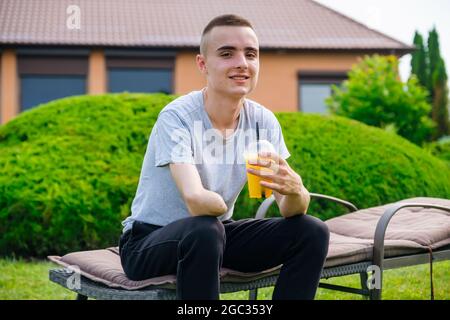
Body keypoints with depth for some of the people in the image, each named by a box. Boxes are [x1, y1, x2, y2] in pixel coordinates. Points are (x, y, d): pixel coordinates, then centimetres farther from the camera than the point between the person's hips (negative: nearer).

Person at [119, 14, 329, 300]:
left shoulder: (263, 121, -7)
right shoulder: (177, 118, -23)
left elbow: (290, 209, -13)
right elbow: (197, 201, -39)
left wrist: (294, 188, -34)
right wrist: (222, 204, -20)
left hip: (214, 234, 6)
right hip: (149, 243, -6)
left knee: (312, 232, -10)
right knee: (204, 230, -38)